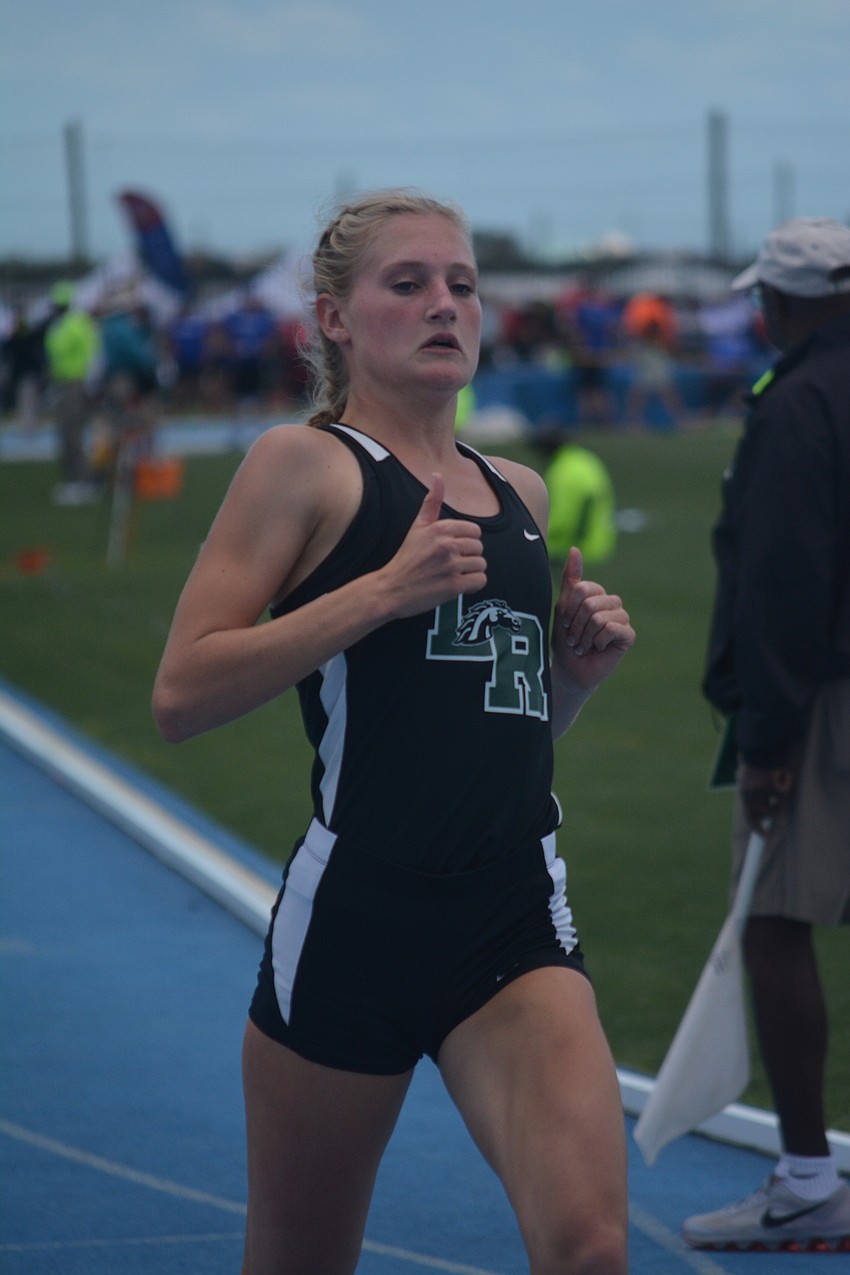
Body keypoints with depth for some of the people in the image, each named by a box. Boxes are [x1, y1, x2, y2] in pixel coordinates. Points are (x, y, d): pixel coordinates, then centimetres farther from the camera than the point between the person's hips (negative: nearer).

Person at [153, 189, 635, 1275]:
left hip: (515, 920, 4)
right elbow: (182, 696, -11)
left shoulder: (519, 493, 16)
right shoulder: (306, 464, -1)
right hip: (357, 911, -4)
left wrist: (577, 668, 7)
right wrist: (384, 589, -16)